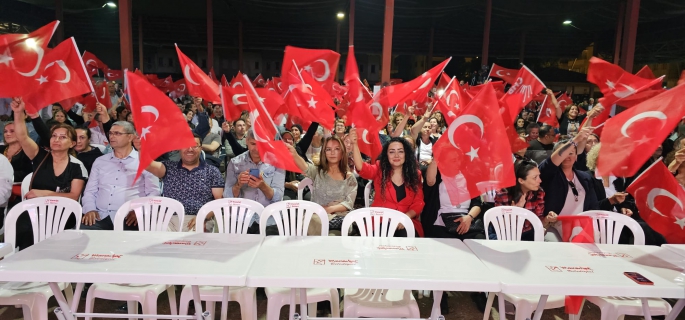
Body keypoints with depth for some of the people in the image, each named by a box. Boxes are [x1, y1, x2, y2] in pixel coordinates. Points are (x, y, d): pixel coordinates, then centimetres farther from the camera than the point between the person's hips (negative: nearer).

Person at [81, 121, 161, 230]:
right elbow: (90, 190, 19)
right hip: (100, 216, 4)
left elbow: (153, 192, 0)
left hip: (128, 218, -4)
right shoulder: (100, 161, 20)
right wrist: (90, 209, 0)